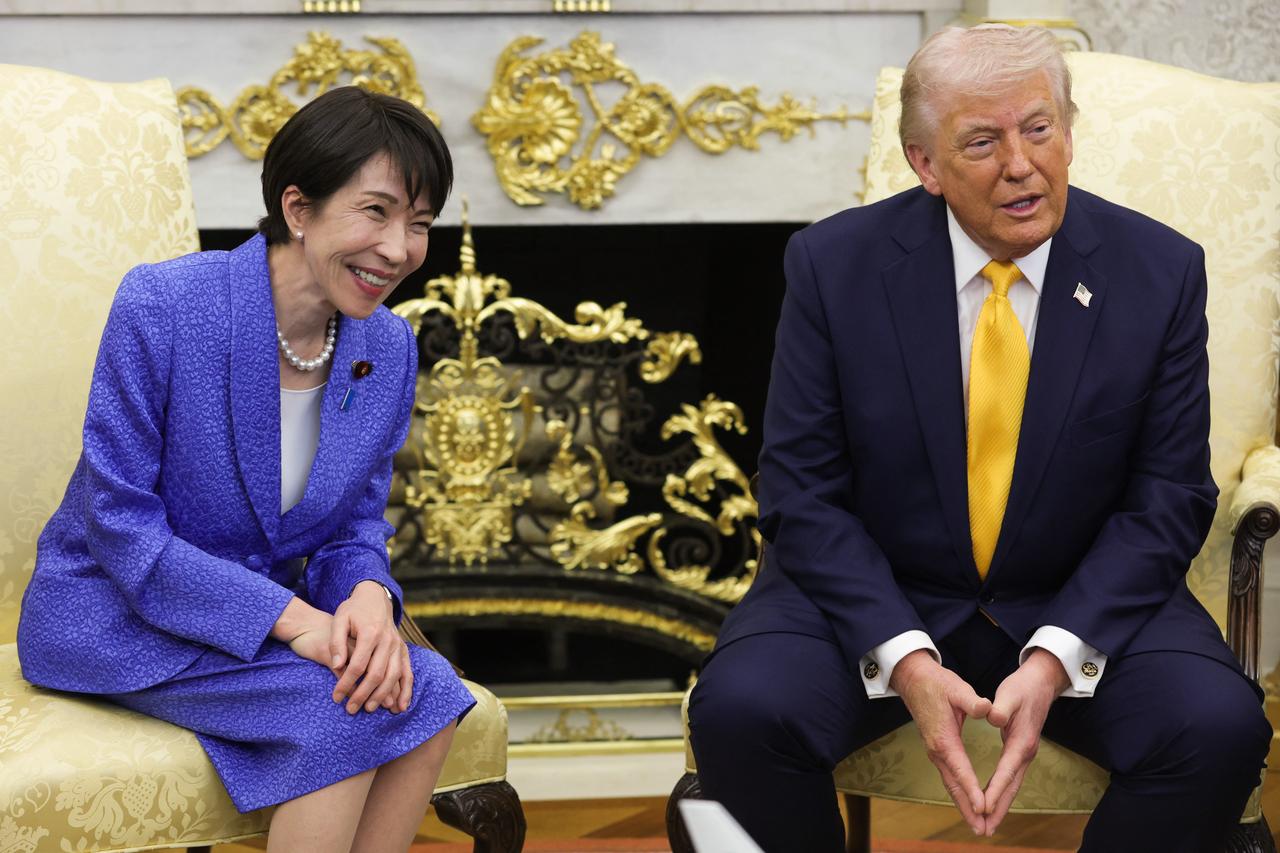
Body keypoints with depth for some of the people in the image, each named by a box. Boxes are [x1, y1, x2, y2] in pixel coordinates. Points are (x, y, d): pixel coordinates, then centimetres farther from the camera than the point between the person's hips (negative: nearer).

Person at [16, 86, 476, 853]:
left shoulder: (389, 350, -2)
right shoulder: (161, 306, -20)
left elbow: (357, 526, 5)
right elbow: (121, 529, -20)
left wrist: (369, 598, -21)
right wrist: (293, 619, -29)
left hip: (264, 612, 6)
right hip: (116, 617, -6)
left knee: (427, 695, -21)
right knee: (342, 708, -28)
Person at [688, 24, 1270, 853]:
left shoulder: (1161, 272, -7)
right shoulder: (835, 265, -8)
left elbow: (1167, 500, -5)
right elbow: (803, 494, -8)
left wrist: (1056, 657, -20)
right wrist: (904, 658, -22)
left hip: (1084, 605, 1)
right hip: (875, 597, 0)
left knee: (1219, 725, -27)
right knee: (739, 712, -28)